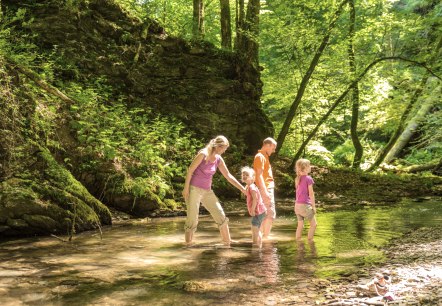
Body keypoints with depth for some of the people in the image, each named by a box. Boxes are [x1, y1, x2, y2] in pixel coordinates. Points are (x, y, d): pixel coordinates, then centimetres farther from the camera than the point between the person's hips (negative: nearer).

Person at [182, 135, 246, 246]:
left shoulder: (218, 159, 6)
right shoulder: (203, 154, -13)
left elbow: (228, 176, 12)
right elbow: (190, 170, -12)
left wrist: (242, 188, 11)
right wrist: (186, 188, -15)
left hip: (207, 191, 7)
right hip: (194, 189, -7)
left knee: (220, 215, 4)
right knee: (192, 218, -5)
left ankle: (227, 241, 15)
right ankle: (188, 243, 7)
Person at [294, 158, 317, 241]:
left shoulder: (297, 179, 7)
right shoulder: (308, 178, -12)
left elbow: (298, 192, 11)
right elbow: (311, 194, -11)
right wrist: (313, 206, -4)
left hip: (297, 205, 7)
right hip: (305, 205, -7)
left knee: (300, 225, 15)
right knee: (313, 224, 8)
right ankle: (309, 241, 8)